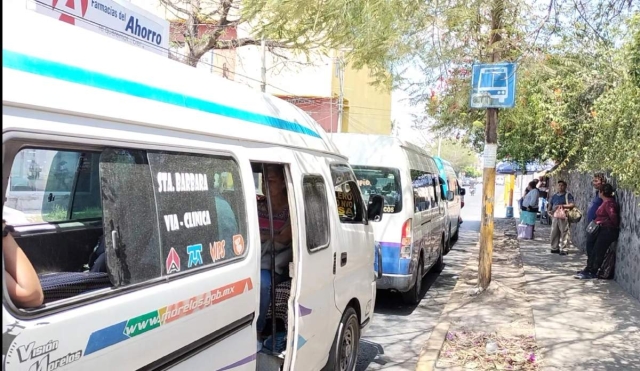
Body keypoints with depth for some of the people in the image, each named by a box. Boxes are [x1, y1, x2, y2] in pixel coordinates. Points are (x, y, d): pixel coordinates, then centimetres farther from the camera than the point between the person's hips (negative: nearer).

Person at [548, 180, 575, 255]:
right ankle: (554, 248, 16)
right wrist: (550, 210, 3)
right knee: (554, 233, 7)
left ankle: (563, 249, -3)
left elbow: (572, 204, -9)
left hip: (564, 217, -5)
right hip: (555, 217, 5)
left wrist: (563, 206, -19)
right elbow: (550, 205, 24)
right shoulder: (554, 196, 20)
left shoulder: (568, 195, 3)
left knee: (564, 233, -6)